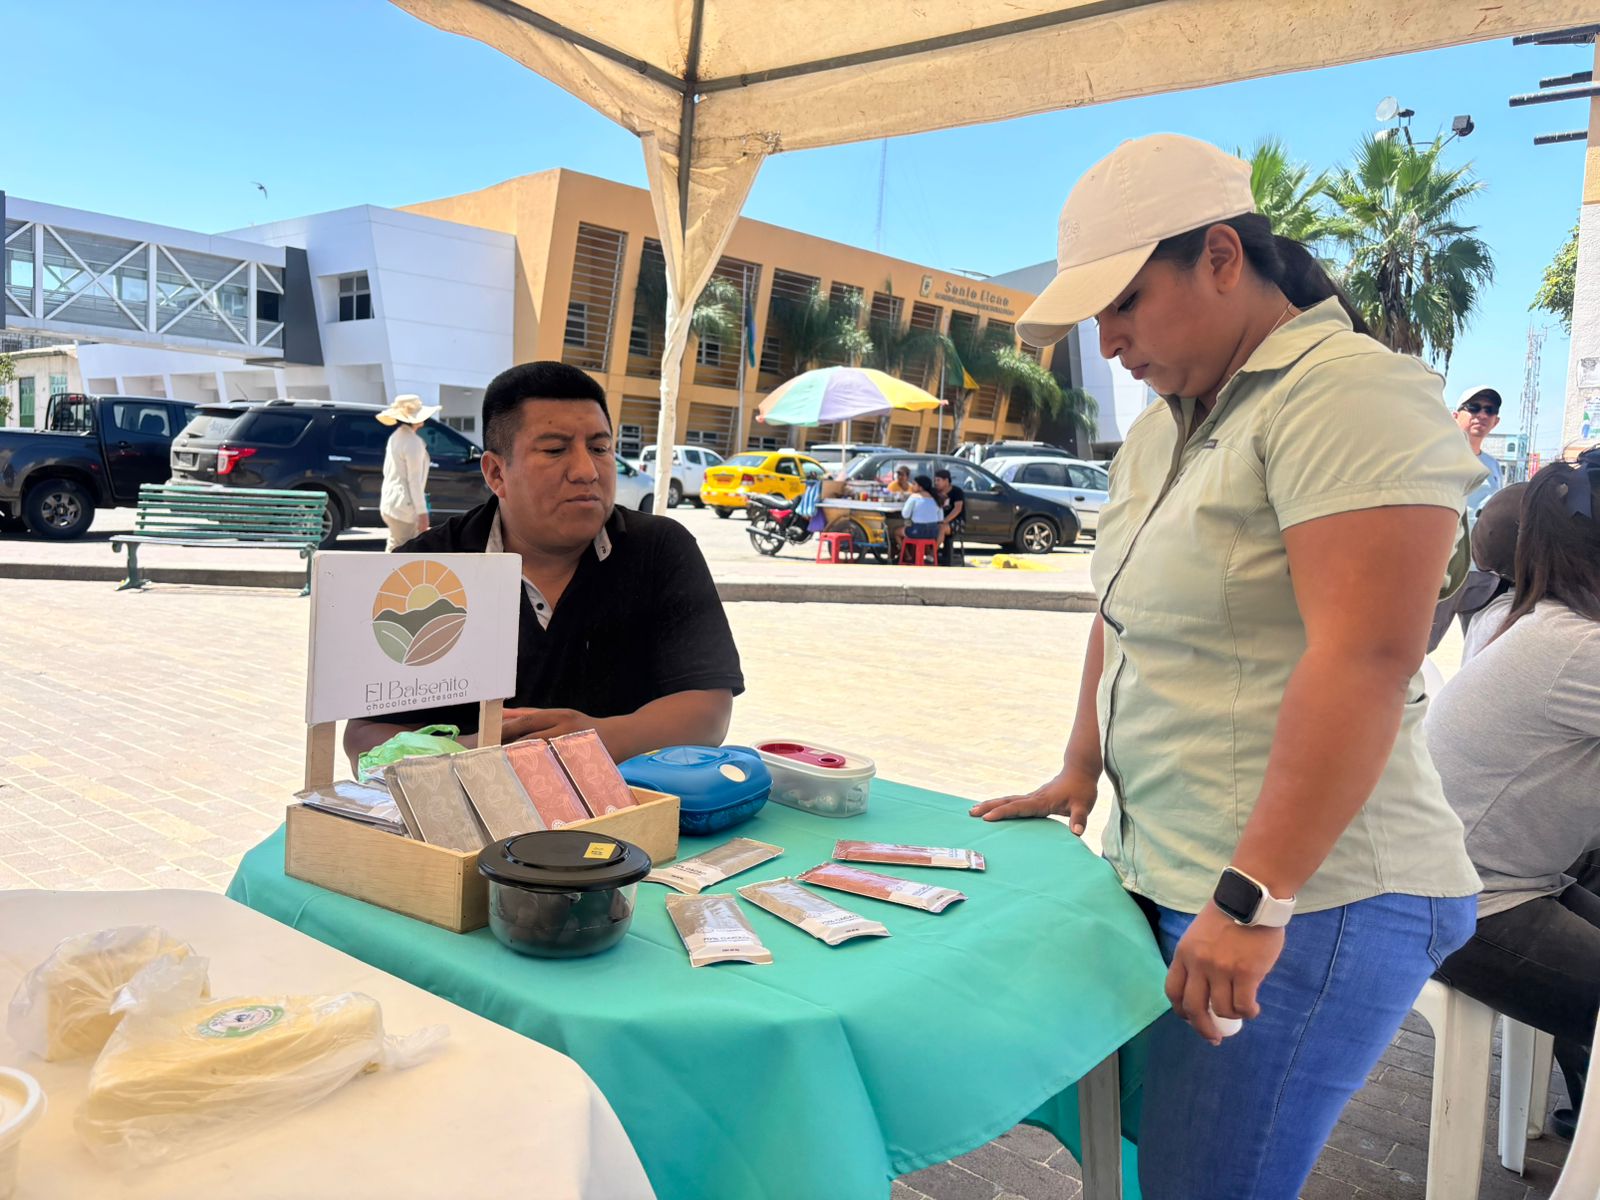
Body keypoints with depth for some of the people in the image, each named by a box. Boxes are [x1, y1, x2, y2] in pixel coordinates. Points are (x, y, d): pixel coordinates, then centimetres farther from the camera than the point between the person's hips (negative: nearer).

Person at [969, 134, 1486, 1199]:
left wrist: (1253, 901, -25)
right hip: (1165, 872, 8)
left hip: (1298, 901, -8)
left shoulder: (1351, 396, -16)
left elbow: (1364, 659, -24)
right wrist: (1079, 775, 17)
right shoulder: (1163, 426, 13)